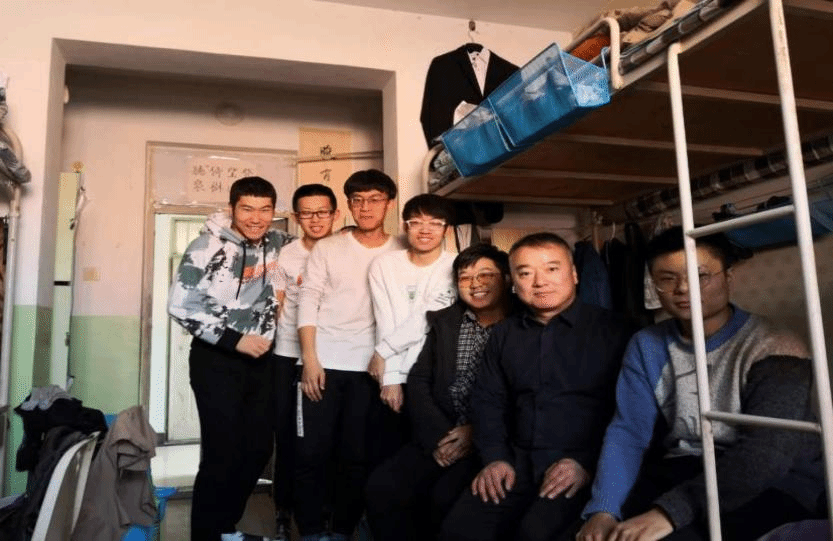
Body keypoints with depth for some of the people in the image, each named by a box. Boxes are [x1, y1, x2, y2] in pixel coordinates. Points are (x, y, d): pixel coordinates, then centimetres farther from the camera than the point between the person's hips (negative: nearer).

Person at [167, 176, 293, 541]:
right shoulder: (208, 246, -13)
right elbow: (180, 306, -15)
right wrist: (234, 340, -18)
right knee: (223, 454, -6)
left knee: (259, 448, 11)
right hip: (216, 360, -5)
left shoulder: (279, 243, 2)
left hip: (261, 359, 6)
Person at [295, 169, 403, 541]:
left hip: (371, 367, 0)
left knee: (357, 456, 5)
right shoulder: (326, 248, 6)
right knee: (311, 453, 1)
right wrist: (309, 359, -8)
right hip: (323, 363, 0)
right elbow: (308, 302, 0)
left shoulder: (401, 253, 5)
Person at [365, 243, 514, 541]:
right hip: (440, 435, 4)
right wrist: (438, 436, -7)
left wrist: (478, 433, -14)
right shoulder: (443, 321, 14)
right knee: (383, 487, -18)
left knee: (446, 497, -28)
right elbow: (418, 381, 7)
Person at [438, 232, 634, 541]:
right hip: (518, 462, 4)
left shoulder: (611, 330, -1)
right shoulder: (503, 334, 15)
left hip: (584, 466, -4)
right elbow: (488, 401, 16)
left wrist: (587, 463, -13)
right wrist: (495, 457, 2)